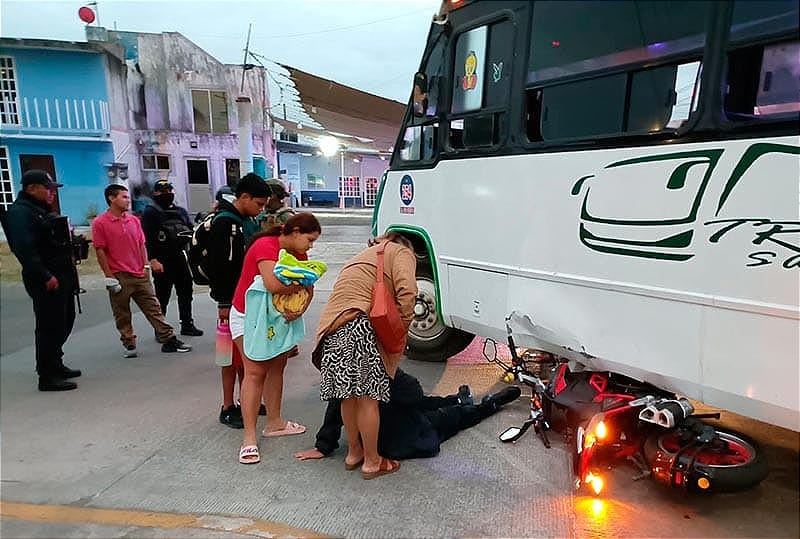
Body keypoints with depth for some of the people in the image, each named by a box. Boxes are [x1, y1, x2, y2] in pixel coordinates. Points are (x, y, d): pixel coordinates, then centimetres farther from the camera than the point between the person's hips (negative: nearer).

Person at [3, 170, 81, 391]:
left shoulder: (42, 210, 19)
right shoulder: (20, 212, -13)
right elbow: (24, 249, -23)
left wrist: (69, 270, 16)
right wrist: (45, 277, -24)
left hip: (61, 277, 10)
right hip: (46, 281, -10)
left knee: (64, 322, 17)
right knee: (49, 327, -5)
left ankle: (55, 365, 31)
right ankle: (47, 377, 4)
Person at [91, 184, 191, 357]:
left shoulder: (134, 220, 10)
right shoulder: (100, 223, -6)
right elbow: (100, 252, -7)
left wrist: (146, 266, 5)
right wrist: (110, 277, -10)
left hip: (140, 275, 4)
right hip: (119, 277, -4)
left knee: (154, 308, 6)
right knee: (122, 315, 6)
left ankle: (169, 340, 8)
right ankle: (129, 345, 19)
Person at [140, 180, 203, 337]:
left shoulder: (181, 211, 15)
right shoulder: (150, 212, -4)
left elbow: (191, 229, 21)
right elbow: (147, 239, -12)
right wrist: (153, 260, -20)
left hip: (180, 257, 6)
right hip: (162, 260, -6)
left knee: (185, 291, 12)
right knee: (162, 295, -2)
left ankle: (187, 324, 24)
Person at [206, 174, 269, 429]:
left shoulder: (246, 220, 11)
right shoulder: (224, 223, -16)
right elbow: (218, 266, -20)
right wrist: (224, 303, -19)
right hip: (232, 300, -8)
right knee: (232, 355, 1)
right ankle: (228, 408, 14)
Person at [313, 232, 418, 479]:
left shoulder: (364, 256, 35)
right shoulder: (402, 253, 11)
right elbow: (407, 291, -10)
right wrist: (403, 325, 1)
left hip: (332, 327, 8)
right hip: (359, 326, -8)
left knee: (349, 394, 19)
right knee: (368, 398, 3)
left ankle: (354, 452, 34)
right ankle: (372, 462, 16)